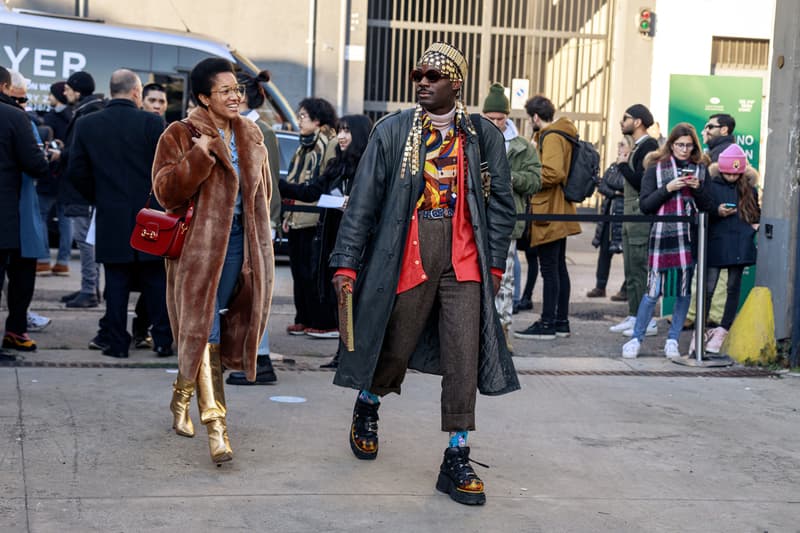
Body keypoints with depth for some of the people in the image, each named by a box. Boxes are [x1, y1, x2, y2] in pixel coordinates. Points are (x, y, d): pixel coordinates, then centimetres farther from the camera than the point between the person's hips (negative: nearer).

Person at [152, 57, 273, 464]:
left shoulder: (250, 135, 13)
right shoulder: (180, 136, -4)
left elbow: (262, 189, 23)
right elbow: (165, 190, -14)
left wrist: (258, 242, 17)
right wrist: (200, 154, -24)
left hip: (238, 239, 5)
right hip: (198, 243, -5)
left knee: (199, 327, 12)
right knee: (204, 328, -10)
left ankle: (182, 396, 32)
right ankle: (215, 423, -11)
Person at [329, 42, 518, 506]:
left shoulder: (484, 135, 6)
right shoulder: (392, 131, 2)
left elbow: (501, 201, 10)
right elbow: (364, 199, 1)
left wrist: (496, 261, 5)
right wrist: (347, 262, -3)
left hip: (464, 260, 1)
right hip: (408, 256, -1)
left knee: (463, 359, -2)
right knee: (395, 348, 9)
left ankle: (457, 460, 7)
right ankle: (367, 407, 42)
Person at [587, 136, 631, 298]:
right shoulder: (613, 166, 17)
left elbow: (623, 184, -20)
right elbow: (601, 185, 9)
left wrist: (622, 165, -10)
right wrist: (616, 193, -7)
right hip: (609, 211, 8)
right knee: (604, 250, 8)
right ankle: (600, 287, 14)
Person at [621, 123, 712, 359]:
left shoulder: (701, 169, 12)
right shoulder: (656, 168, 5)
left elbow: (707, 207, 11)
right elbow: (644, 205, 0)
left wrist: (698, 189, -6)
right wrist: (668, 188, -10)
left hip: (690, 237, 3)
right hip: (663, 235, -3)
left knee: (684, 291, 5)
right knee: (653, 290, -5)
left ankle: (672, 340, 15)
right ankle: (636, 339, 6)